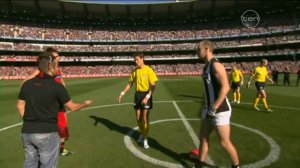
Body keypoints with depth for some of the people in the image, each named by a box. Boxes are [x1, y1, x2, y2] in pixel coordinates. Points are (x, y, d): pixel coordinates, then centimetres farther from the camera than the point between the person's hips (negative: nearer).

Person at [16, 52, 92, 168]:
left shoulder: (27, 84, 3)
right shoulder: (57, 86, -12)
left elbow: (19, 105, 10)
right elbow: (72, 107, -3)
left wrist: (29, 123, 17)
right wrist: (85, 104, 15)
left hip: (26, 133, 6)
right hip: (47, 134, -5)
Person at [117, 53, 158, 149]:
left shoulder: (148, 70, -13)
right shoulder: (134, 71, 5)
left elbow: (153, 86, -16)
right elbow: (130, 84, 13)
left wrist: (147, 97, -26)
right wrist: (122, 93, 3)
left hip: (146, 95, -5)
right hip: (137, 95, 6)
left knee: (145, 118, -4)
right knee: (138, 118, 12)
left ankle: (145, 139, 11)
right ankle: (142, 134, 35)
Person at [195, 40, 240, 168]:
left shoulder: (216, 65, -17)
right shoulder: (206, 66, 12)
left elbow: (225, 87, -25)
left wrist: (214, 108, -24)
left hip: (220, 110, -9)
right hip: (208, 109, 9)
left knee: (224, 142, 4)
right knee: (203, 137, 14)